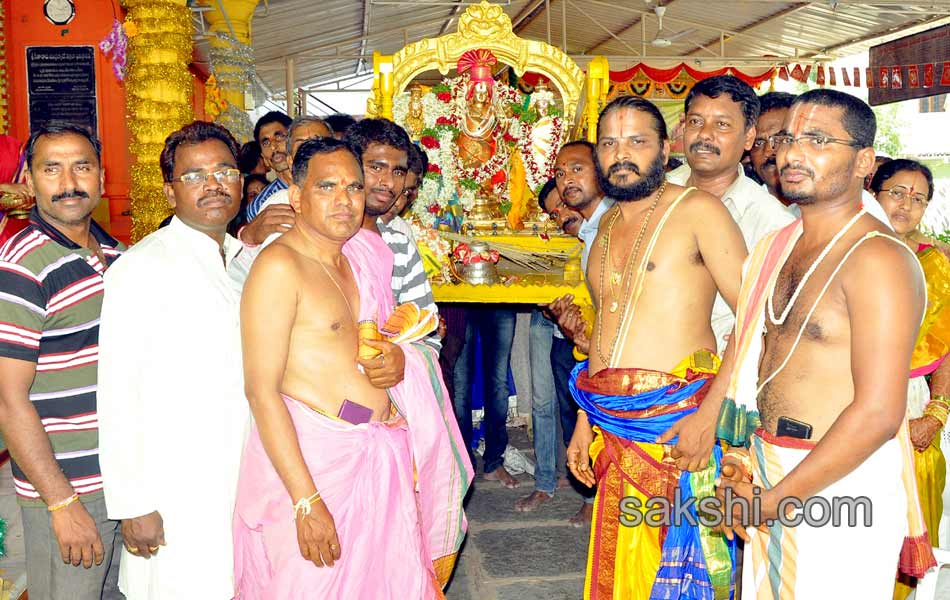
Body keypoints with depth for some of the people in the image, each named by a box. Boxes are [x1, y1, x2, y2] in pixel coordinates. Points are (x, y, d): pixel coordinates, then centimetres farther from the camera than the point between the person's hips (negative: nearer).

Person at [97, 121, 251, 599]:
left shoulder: (244, 260, 11)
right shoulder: (142, 267, -13)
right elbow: (117, 391, -16)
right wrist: (132, 505, -16)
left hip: (244, 482, 7)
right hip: (176, 499, -6)